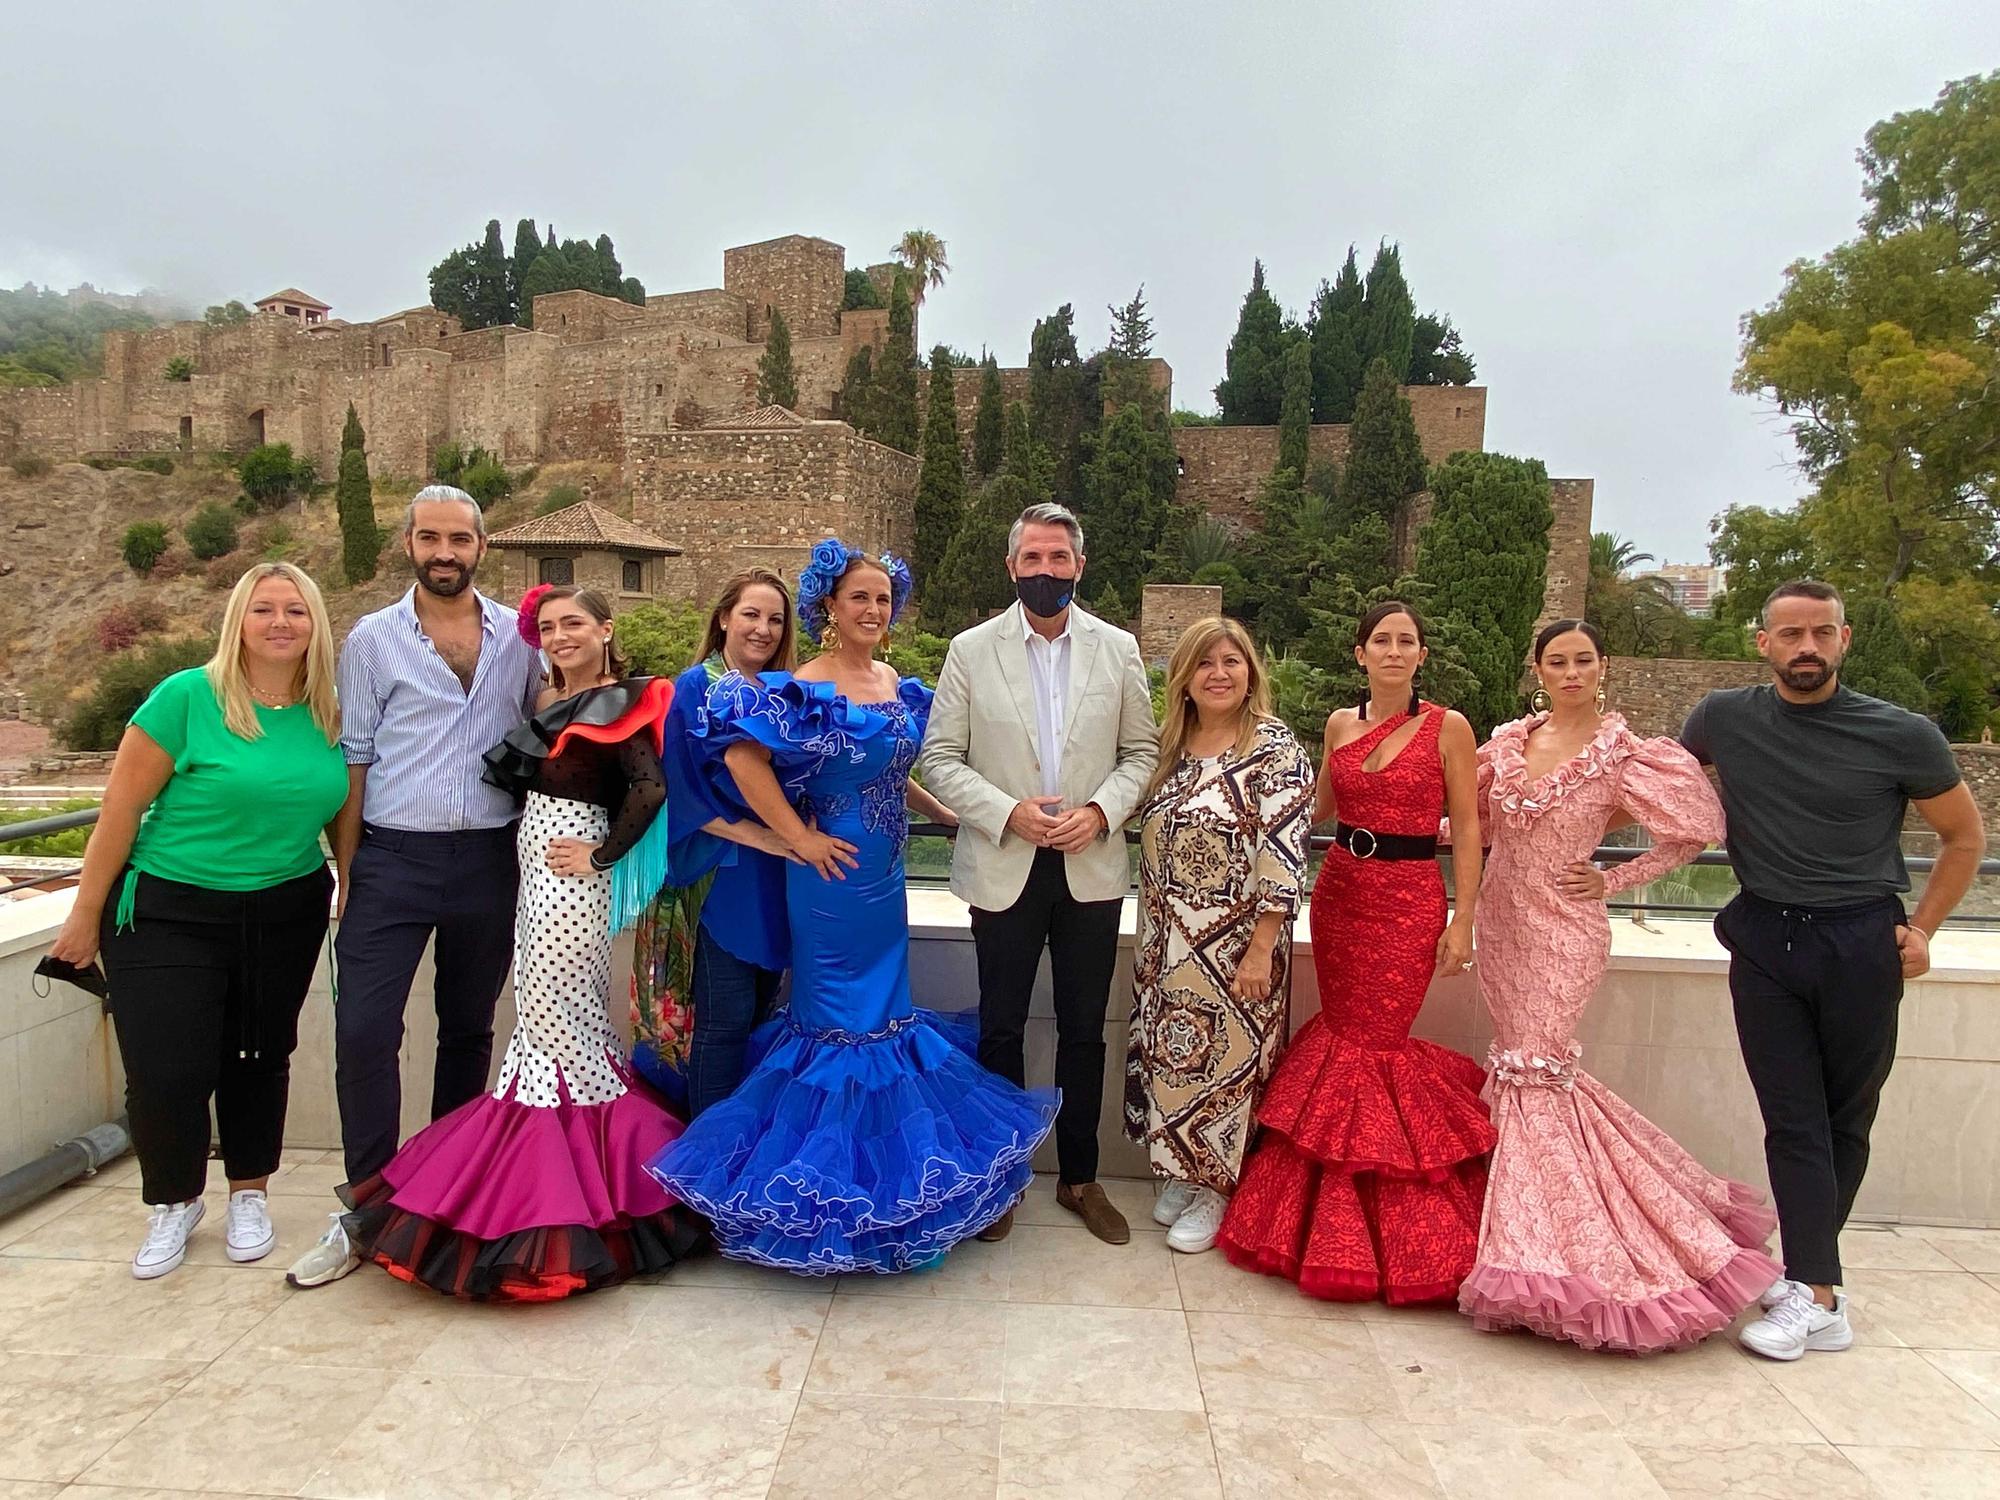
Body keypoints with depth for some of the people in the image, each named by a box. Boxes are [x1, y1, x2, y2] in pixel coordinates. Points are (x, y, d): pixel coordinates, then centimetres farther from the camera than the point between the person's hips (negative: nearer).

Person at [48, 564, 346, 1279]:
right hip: (171, 915, -3)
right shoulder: (187, 697, -13)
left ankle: (249, 1196, 34)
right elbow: (121, 809, -9)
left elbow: (339, 810, 9)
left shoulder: (328, 716, -1)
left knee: (261, 1058, 14)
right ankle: (174, 1205, 26)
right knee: (167, 1071, -2)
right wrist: (86, 913, -5)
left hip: (285, 916, 4)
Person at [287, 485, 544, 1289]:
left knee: (467, 1027, 12)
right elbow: (353, 761, 1)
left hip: (489, 860, 2)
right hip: (393, 859, -1)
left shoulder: (519, 637, 5)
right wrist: (345, 873, -2)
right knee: (363, 1031, -7)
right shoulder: (373, 640, 2)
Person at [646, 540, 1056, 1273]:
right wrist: (800, 838, -20)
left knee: (885, 1010, 15)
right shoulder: (807, 688, -15)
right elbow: (741, 754, -23)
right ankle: (832, 1174, 22)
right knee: (840, 1017, 4)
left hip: (885, 877, 7)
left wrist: (954, 815, 18)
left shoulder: (900, 687, 7)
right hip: (835, 876, -7)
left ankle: (881, 1171, 32)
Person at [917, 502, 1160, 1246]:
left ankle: (1079, 1177, 28)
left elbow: (1142, 751, 6)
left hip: (1092, 869, 1)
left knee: (1084, 1029, 11)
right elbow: (940, 758, -2)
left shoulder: (1118, 649, 3)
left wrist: (1101, 810, -12)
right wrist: (1007, 813, -16)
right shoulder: (971, 650, -2)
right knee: (1001, 1028, 11)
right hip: (1004, 869, -1)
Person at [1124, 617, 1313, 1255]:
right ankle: (1183, 1173, 33)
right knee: (1171, 1057, 14)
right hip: (1169, 945, 6)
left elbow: (1284, 857, -16)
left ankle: (1215, 1189, 25)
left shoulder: (1275, 749, -12)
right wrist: (1151, 939, 11)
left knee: (1225, 1056, 6)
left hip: (1234, 946, -6)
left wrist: (1260, 951, -19)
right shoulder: (1171, 746, 7)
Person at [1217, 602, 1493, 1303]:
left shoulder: (1448, 727, -3)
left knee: (1366, 1043, -4)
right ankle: (1340, 1224, 24)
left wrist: (1462, 921, -7)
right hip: (1338, 891, 4)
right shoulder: (1341, 724, 9)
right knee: (1346, 1033, 7)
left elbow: (1468, 829, -3)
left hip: (1410, 900, -4)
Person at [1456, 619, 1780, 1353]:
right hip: (1502, 921, 5)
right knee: (1523, 1063, 11)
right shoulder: (1507, 740, 5)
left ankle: (1537, 1252, 3)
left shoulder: (1623, 753, -8)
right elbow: (1475, 815, 18)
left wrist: (1616, 880, -5)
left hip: (1563, 930, -5)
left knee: (1534, 1065, -7)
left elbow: (1698, 828, -3)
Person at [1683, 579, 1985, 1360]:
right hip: (1765, 941, 1)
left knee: (1846, 1120, 8)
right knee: (1793, 1121, -1)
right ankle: (1820, 1294, 5)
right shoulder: (1723, 719, -2)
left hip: (1860, 944, 0)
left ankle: (1806, 1276, 18)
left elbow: (1965, 836, 8)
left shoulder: (1901, 735, -6)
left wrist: (1922, 928, 2)